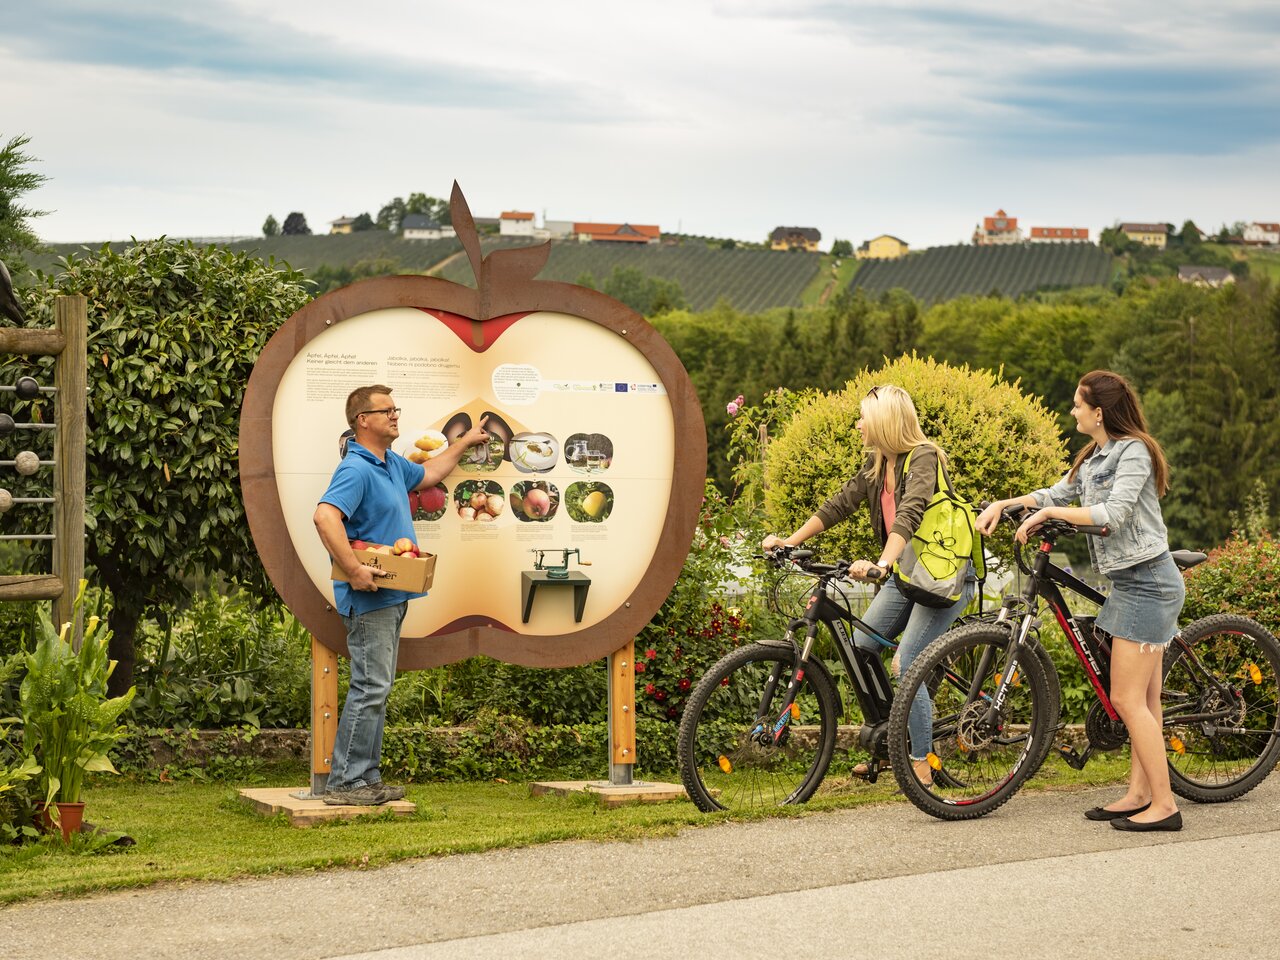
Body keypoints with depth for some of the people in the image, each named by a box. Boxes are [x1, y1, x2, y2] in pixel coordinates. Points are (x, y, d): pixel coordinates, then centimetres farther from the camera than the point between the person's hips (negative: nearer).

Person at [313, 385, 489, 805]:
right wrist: (354, 571, -32)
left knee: (378, 688, 12)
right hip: (370, 597, -10)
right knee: (370, 687, -10)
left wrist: (464, 442, 42)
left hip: (393, 595, 10)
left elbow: (428, 473, 37)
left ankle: (367, 778, 16)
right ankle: (346, 782, -7)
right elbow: (325, 517, -31)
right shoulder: (356, 469, -17)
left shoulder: (392, 465, 15)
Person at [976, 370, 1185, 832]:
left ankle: (1164, 805, -8)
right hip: (1133, 581, 10)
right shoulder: (1095, 457, 15)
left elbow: (1114, 513, -24)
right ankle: (1139, 794, 15)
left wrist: (1049, 513, -19)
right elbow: (1057, 493, 18)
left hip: (1147, 581, -10)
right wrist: (1002, 504, 5)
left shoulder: (1134, 452, -15)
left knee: (1127, 699, -11)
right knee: (1144, 699, 11)